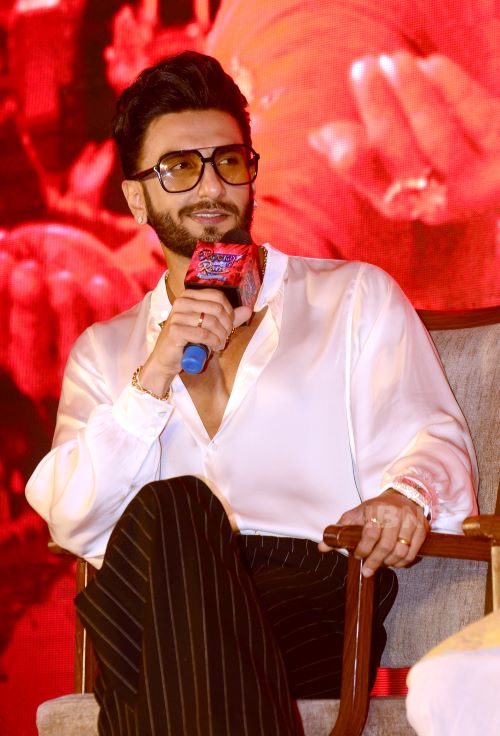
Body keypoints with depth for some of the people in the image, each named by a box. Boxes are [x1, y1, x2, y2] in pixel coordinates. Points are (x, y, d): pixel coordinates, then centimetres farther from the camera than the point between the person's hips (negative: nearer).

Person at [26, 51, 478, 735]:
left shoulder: (357, 298, 23)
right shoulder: (103, 352, 27)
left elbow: (432, 440, 8)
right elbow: (69, 522, 11)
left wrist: (406, 493, -17)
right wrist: (153, 378, -3)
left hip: (313, 598, -2)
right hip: (156, 595, 2)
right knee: (173, 506, -36)